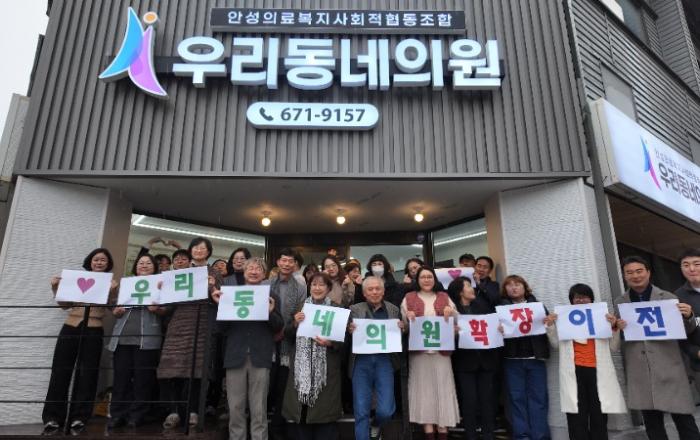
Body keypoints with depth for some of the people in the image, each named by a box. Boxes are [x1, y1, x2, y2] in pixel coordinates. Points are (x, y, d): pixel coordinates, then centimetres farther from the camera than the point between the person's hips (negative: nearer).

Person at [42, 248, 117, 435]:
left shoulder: (110, 283, 5)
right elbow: (65, 305, 12)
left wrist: (113, 292, -21)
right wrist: (56, 288, -2)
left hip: (93, 332, -2)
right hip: (70, 329, 2)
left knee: (86, 375, 2)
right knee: (60, 372, 4)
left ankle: (79, 417, 11)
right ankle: (53, 417, 13)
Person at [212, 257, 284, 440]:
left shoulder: (271, 296, 6)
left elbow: (279, 327, 1)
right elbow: (222, 328, 6)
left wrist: (270, 312, -18)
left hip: (260, 357, -1)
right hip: (235, 356, 1)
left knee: (259, 409, 6)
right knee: (235, 408, 8)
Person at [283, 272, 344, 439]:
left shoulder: (337, 309, 0)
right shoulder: (300, 307, 8)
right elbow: (287, 335, 9)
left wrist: (330, 343, -19)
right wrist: (295, 324, -9)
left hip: (326, 368, -2)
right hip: (301, 367, 2)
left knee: (324, 411, 0)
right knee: (300, 411, 4)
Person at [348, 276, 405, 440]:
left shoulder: (394, 310, 9)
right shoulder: (355, 309, 5)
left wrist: (403, 329, -6)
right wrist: (350, 331, -17)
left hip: (384, 360, 1)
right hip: (361, 361, 0)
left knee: (386, 410, -1)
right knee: (361, 411, 2)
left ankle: (376, 425, 33)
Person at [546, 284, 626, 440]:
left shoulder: (602, 317, 10)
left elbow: (614, 347, 10)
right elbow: (556, 344, 10)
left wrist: (614, 327, -3)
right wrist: (551, 326, -2)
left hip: (597, 371, 0)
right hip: (574, 371, 0)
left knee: (599, 415, 3)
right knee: (577, 417, 2)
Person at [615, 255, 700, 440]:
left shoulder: (669, 298, 4)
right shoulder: (619, 304, 7)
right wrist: (617, 328, -10)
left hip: (668, 368, -1)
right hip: (640, 372, 1)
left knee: (684, 420, 3)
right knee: (652, 423, 12)